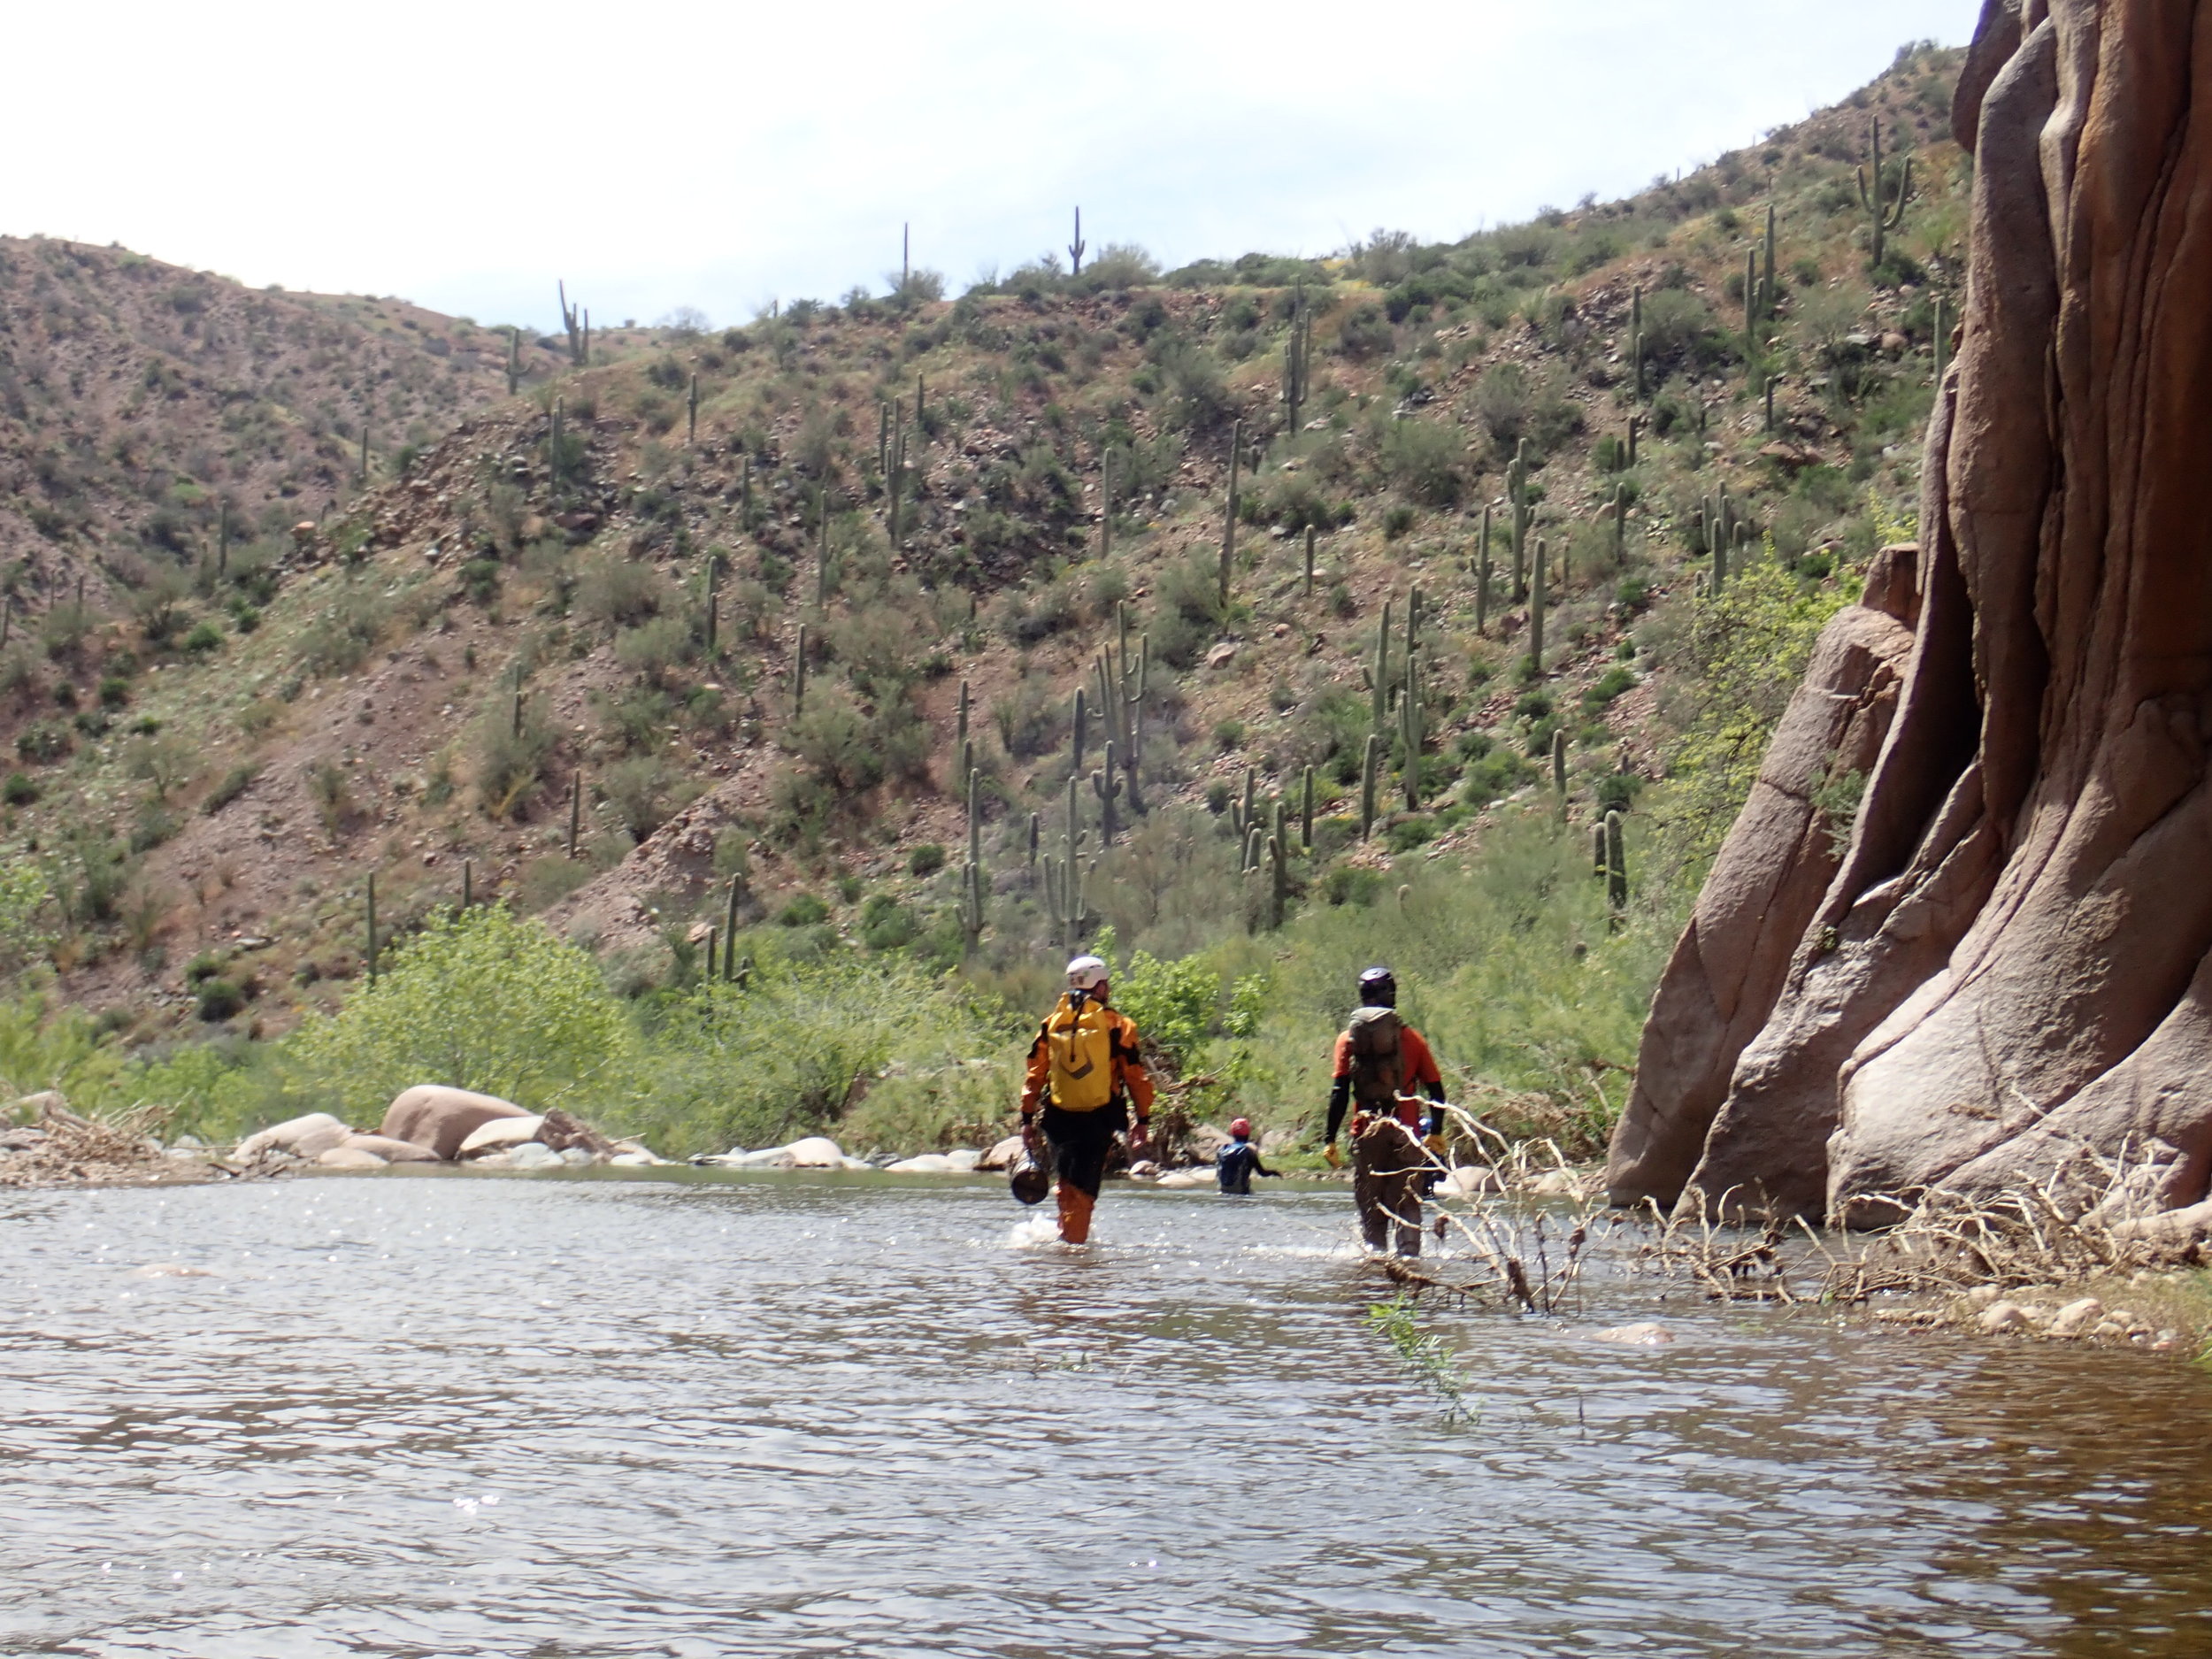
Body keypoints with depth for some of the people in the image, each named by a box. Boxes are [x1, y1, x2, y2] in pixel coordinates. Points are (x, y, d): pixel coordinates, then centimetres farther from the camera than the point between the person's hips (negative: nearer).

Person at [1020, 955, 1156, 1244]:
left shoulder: (1051, 1024, 5)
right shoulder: (1116, 1025, -5)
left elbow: (1034, 1075, 5)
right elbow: (1136, 1076, -5)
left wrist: (1027, 1119, 10)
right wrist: (1143, 1119, 2)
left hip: (1058, 1118, 3)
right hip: (1098, 1119, -3)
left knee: (1067, 1184, 20)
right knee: (1084, 1188, 1)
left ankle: (1067, 1231, 18)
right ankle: (1073, 1240, -2)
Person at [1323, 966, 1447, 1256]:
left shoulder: (1348, 1038, 3)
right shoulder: (1411, 1038, 5)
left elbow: (1339, 1093, -4)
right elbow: (1436, 1090, 5)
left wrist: (1330, 1139, -2)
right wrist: (1436, 1132, 17)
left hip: (1366, 1132, 0)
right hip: (1406, 1132, 0)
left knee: (1370, 1208, 7)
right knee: (1408, 1205, 4)